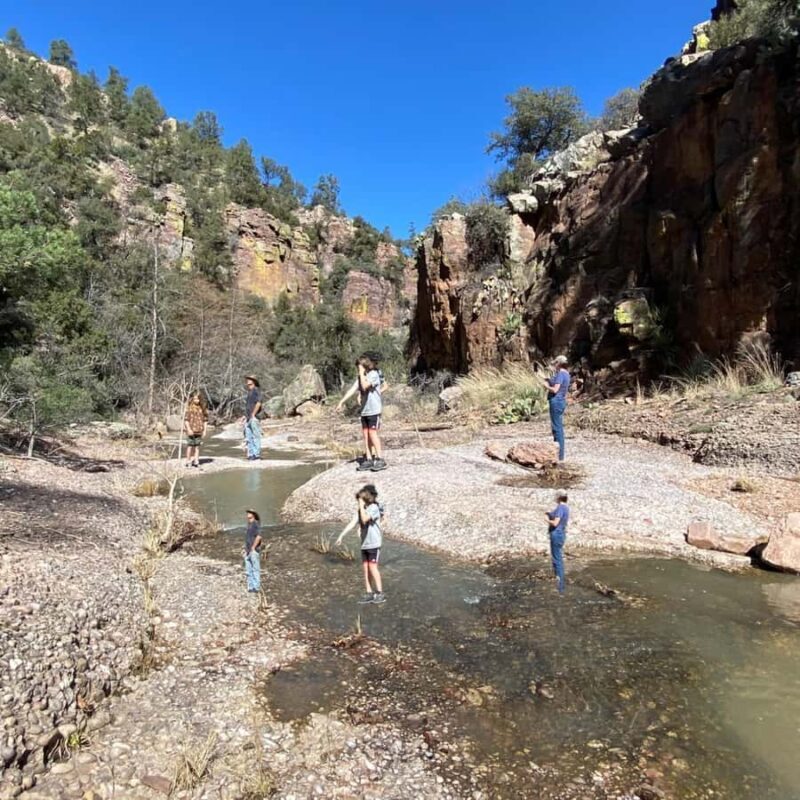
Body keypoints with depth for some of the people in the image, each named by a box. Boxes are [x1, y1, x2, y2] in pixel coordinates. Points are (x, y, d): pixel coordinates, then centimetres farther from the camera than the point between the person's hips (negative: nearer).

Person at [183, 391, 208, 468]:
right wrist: (189, 429, -17)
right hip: (191, 430, -4)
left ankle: (196, 461, 15)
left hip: (199, 431, 4)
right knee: (190, 445, 0)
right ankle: (188, 461, 10)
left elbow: (205, 419, 13)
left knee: (197, 446, 8)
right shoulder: (189, 407, -7)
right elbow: (186, 419, -10)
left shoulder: (202, 408, 8)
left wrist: (204, 430, 8)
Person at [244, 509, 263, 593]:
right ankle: (250, 587, 14)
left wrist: (253, 548, -18)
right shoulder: (249, 525, 17)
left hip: (254, 551, -9)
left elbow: (258, 536, -22)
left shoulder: (256, 524, -10)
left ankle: (257, 587, -2)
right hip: (248, 552, 9)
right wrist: (246, 549, 16)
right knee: (248, 571, 9)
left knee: (255, 569, -5)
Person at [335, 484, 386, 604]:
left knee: (373, 567, -8)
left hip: (374, 543, -7)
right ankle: (368, 593, 15)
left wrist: (362, 506, -19)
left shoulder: (374, 507, -14)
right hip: (364, 543, 7)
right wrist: (341, 536, -1)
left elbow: (365, 519, -28)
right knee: (365, 568, 7)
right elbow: (352, 523, 4)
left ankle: (380, 594, -1)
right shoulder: (360, 510, 6)